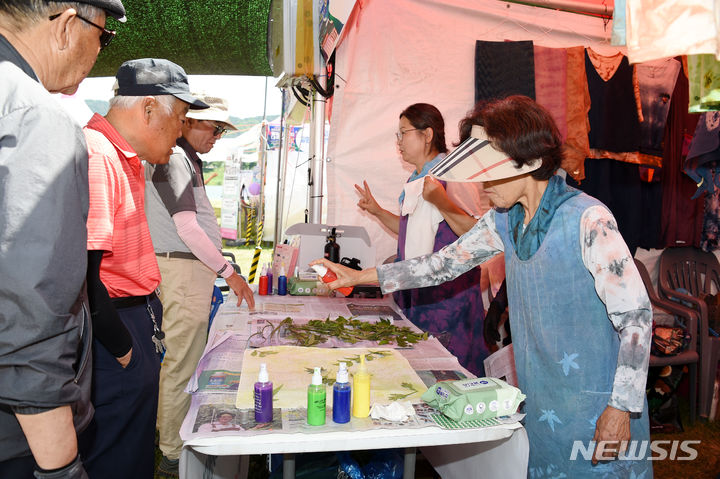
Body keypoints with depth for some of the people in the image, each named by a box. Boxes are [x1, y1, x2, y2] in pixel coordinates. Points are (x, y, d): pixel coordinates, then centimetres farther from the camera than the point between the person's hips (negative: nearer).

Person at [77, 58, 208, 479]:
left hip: (136, 316, 10)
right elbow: (81, 274, -24)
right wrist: (123, 348, -15)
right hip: (112, 333, -10)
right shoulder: (95, 156, -20)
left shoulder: (128, 159, 13)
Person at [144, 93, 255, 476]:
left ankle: (167, 427, 33)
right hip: (183, 269, -10)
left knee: (179, 356, 18)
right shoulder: (172, 158, -14)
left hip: (190, 267, 10)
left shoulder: (186, 158, 18)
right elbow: (187, 228, -20)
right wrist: (228, 273, -19)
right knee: (182, 364, -3)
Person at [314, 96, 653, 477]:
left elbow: (635, 315, -18)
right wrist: (360, 277, 8)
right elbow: (445, 262, 9)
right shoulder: (504, 221, 1)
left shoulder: (588, 221, -20)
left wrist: (622, 408, -17)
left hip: (596, 404, -6)